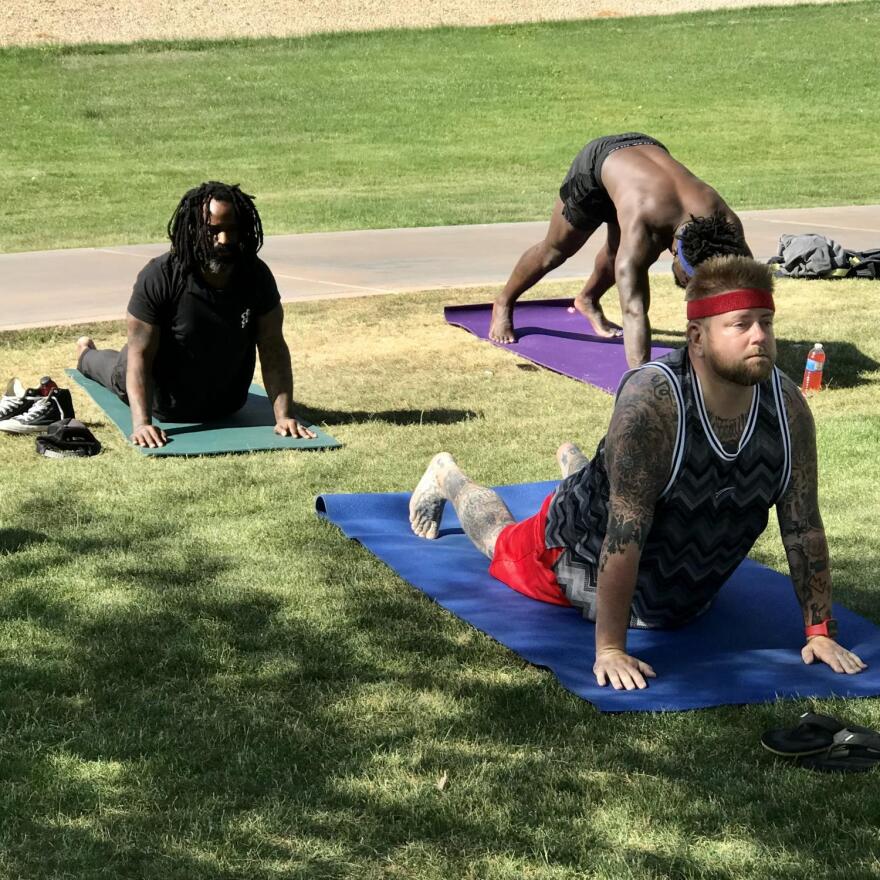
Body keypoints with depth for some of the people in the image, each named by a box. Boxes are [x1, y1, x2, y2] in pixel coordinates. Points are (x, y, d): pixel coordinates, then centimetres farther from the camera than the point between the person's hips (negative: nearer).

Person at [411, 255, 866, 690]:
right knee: (503, 541, 26)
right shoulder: (652, 401, -40)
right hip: (584, 554, -5)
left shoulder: (788, 407, -25)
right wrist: (609, 648, -39)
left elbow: (803, 526, -17)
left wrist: (819, 632, -16)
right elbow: (623, 535, -40)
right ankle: (447, 477, 54)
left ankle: (578, 465, 62)